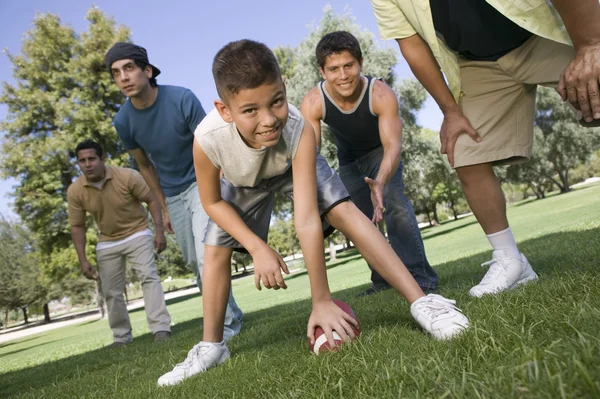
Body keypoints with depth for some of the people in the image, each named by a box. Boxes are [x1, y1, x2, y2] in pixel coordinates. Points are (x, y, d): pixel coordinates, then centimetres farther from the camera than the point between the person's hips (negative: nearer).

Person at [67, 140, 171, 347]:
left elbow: (152, 200, -13)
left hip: (137, 234, -3)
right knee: (111, 292, 7)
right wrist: (83, 260, -10)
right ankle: (122, 336, 21)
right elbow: (77, 226, -5)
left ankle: (161, 328, -21)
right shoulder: (75, 191, -14)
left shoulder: (128, 176, -23)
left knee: (149, 276, -19)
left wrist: (159, 231, -22)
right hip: (107, 243, 4)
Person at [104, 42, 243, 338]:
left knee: (207, 255, -19)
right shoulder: (123, 121, -10)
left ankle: (224, 324, -7)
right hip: (173, 195, 5)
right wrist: (164, 207, 9)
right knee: (194, 263, 10)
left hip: (201, 182, -4)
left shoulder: (182, 99, -22)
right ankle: (232, 314, 27)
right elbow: (145, 165, 5)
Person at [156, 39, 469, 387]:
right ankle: (211, 347, 17)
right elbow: (212, 202, -21)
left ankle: (421, 302, -22)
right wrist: (258, 248, -28)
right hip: (243, 182, 2)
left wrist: (322, 300, -43)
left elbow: (307, 220, -46)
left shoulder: (299, 131, -45)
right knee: (216, 250, 1)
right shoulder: (208, 139, -42)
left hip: (294, 165, -2)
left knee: (344, 211, -25)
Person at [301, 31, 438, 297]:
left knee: (394, 202, -28)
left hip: (381, 151, -3)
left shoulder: (381, 94, -38)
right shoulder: (312, 103, -33)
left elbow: (393, 145, -45)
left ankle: (420, 277, -23)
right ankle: (383, 280, 27)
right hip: (349, 160, 3)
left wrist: (380, 182, -65)